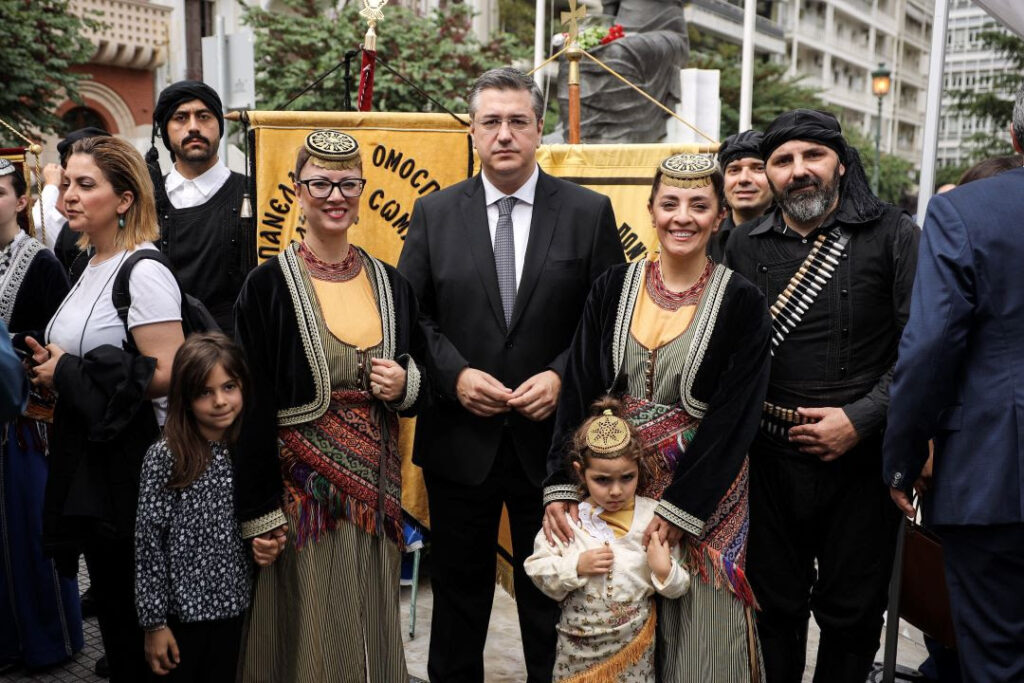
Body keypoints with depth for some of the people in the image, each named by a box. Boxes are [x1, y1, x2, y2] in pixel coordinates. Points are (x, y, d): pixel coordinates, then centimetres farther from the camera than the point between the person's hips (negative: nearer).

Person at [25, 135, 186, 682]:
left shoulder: (144, 272, -15)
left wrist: (71, 375, -17)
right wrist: (52, 365, 5)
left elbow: (168, 375, -24)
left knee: (135, 613, 3)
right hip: (87, 459, 9)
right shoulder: (90, 268, 13)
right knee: (109, 602, 18)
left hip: (130, 465, -9)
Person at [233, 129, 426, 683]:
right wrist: (259, 511, -10)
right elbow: (252, 408, -7)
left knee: (372, 632, 13)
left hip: (376, 489, 4)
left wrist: (406, 385, -7)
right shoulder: (269, 286, -6)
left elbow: (422, 383, 16)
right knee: (308, 636, 4)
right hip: (302, 493, -4)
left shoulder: (390, 284, 7)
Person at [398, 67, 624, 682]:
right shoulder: (434, 214, 3)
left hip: (552, 439, -1)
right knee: (459, 593, 16)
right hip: (459, 441, 1)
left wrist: (561, 376, -15)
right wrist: (455, 375, -12)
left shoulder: (589, 212, -1)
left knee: (551, 596, 14)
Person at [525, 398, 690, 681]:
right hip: (579, 643, 0)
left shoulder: (653, 516, -7)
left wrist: (664, 570, -22)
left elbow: (677, 588, -2)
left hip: (635, 644, 0)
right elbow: (537, 570, -5)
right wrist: (577, 566, -18)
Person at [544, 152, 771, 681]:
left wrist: (681, 508, -15)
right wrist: (560, 486, -10)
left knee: (698, 634, 5)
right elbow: (579, 388, -2)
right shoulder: (614, 287, 1)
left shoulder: (740, 302, -7)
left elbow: (733, 416, -11)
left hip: (703, 488, -2)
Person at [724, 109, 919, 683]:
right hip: (769, 458, 2)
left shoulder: (892, 235, -3)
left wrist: (859, 420, -15)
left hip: (861, 457, -2)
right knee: (775, 608, 15)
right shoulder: (745, 246, 5)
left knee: (852, 614, 12)